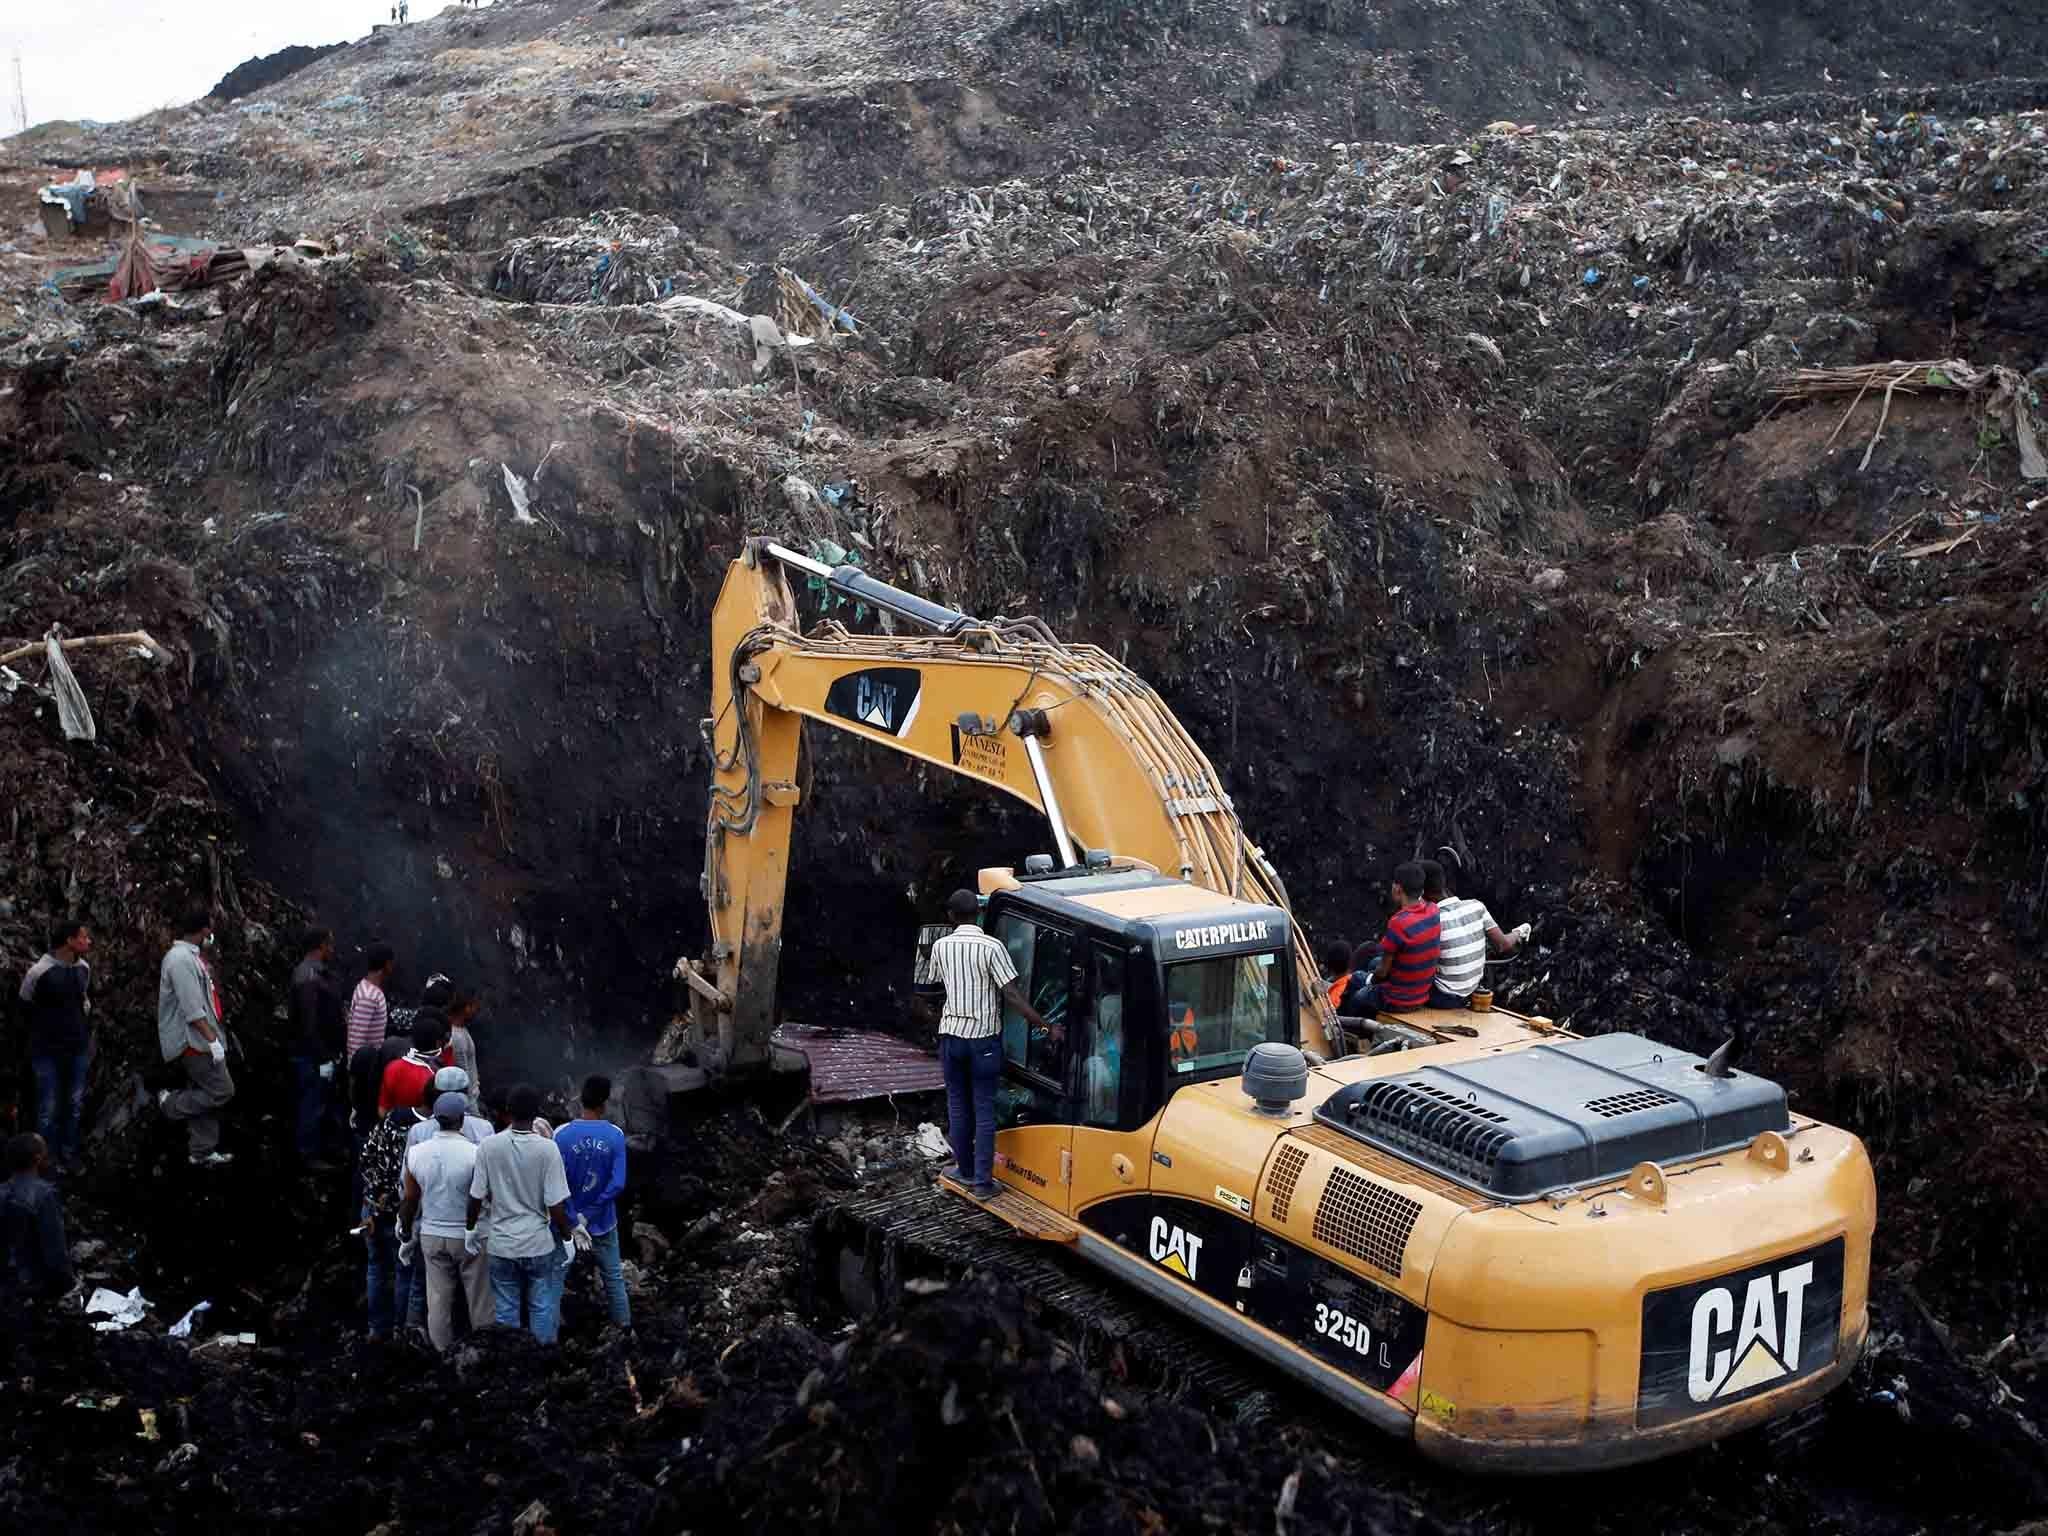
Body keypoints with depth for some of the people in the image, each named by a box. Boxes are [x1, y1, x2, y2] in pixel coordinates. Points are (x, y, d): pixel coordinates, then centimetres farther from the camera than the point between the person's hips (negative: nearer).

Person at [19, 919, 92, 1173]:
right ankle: (50, 1159, 16)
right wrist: (33, 1045, 0)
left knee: (75, 1104, 13)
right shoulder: (39, 972, -18)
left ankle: (69, 1153, 27)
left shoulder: (84, 968, 1)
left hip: (78, 1048, 6)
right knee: (49, 1108, 4)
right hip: (48, 1051, -6)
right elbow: (22, 1010, -6)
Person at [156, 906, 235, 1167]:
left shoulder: (190, 957, 14)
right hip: (194, 1041, -11)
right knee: (222, 1090, -9)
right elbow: (192, 1010, -24)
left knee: (205, 1094, 11)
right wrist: (213, 1040, -25)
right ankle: (171, 1105, 7)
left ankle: (202, 1152, 15)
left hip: (199, 1040, 11)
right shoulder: (181, 960, -19)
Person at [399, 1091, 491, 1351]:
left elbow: (410, 1199, 1)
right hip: (468, 1236, -3)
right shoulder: (474, 1153, -18)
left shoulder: (417, 1152, -6)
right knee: (479, 1299, 9)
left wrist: (406, 1234, 14)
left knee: (438, 1300, 12)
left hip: (431, 1235, 4)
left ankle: (444, 1355, 19)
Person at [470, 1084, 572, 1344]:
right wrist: (567, 1238, 0)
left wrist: (472, 1229, 13)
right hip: (540, 1244, -1)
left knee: (506, 1310, 14)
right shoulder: (547, 1149, -16)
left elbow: (476, 1197, -4)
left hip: (502, 1244, 2)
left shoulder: (489, 1147, -11)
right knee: (543, 1309, 13)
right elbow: (556, 1205, -14)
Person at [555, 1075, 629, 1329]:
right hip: (603, 1223, 0)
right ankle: (624, 1328, 19)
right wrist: (588, 1216, -9)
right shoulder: (615, 1136, -11)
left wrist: (573, 1223, -13)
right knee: (613, 1277, 14)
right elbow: (617, 1184, -15)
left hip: (569, 1222, 0)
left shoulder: (563, 1135, -13)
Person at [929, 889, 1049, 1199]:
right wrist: (1045, 1026, -14)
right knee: (984, 1110, 2)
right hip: (984, 1037, -3)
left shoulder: (941, 947, -2)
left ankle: (965, 1170, 26)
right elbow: (1012, 995, -18)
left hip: (951, 1035, 3)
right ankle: (983, 1181, 2)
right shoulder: (992, 947, -14)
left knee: (958, 1106, 16)